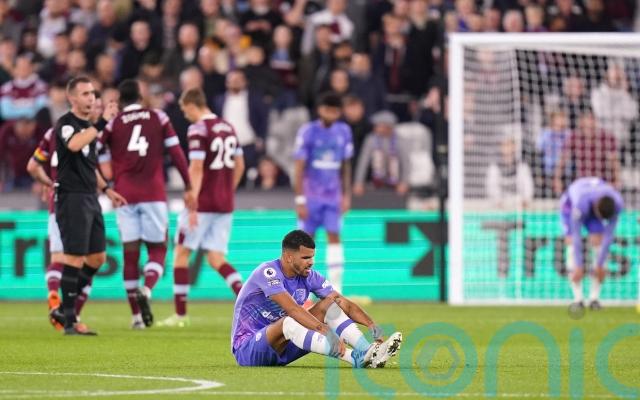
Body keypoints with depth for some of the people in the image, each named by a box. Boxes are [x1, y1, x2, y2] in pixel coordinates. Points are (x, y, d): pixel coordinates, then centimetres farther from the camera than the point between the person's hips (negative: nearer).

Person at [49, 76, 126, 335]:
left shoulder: (89, 127, 17)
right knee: (75, 259, -9)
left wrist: (107, 189, 23)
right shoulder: (65, 124, -10)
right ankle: (69, 321, -4)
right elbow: (74, 145, -34)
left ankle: (65, 309, 20)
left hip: (90, 198, 9)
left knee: (97, 258, 10)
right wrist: (102, 122, -34)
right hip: (72, 197, -9)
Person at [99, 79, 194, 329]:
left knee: (130, 253, 5)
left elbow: (103, 167, 3)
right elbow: (176, 153, 3)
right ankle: (147, 290, -23)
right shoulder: (159, 118, 5)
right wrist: (188, 187, 8)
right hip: (154, 194, -1)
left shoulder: (111, 125, 6)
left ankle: (136, 316, 2)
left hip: (125, 196, 1)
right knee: (157, 250, 7)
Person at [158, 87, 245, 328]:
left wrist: (192, 204, -18)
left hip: (203, 202, -7)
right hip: (225, 204, 7)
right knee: (216, 259, 8)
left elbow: (196, 168, -17)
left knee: (181, 252, 6)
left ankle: (180, 314, 7)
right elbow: (239, 166, 17)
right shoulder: (228, 128, 12)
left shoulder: (198, 129, -11)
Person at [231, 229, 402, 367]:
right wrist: (325, 330, -45)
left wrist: (372, 324, -19)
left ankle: (367, 351, -27)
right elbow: (292, 309, -35)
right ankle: (356, 358, -48)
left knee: (329, 305, -6)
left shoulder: (309, 277, 1)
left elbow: (345, 304, -3)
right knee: (289, 323, -37)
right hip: (247, 349, -7)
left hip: (280, 352, 7)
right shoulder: (268, 272, -21)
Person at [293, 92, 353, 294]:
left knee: (334, 237, -3)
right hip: (311, 195, -3)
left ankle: (336, 289, -3)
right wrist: (300, 200, -12)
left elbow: (345, 166, 11)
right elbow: (299, 167, -8)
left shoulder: (344, 131, 3)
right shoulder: (308, 131, -9)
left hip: (333, 196, 3)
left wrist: (346, 195, 7)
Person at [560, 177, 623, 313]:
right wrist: (578, 267, -36)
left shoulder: (617, 203, -35)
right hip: (570, 204, -3)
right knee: (572, 244, -20)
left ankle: (594, 297, -13)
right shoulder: (580, 204, -46)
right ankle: (578, 298, -20)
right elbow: (576, 237, -39)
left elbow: (609, 235, -27)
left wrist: (600, 265, -24)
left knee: (598, 243, -15)